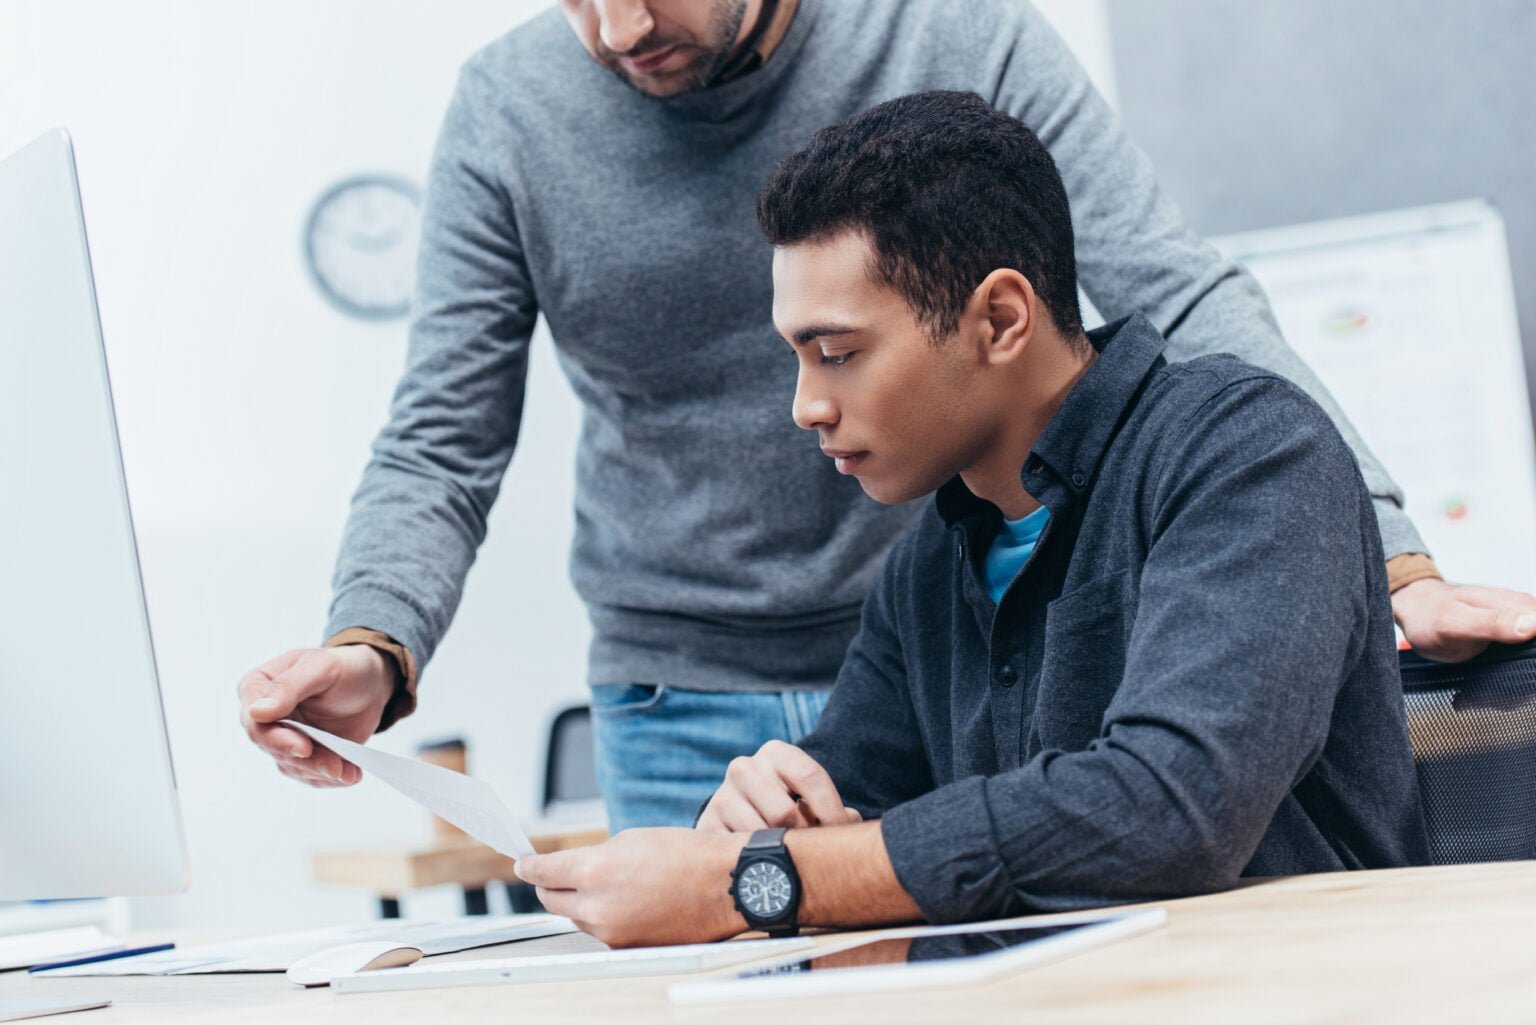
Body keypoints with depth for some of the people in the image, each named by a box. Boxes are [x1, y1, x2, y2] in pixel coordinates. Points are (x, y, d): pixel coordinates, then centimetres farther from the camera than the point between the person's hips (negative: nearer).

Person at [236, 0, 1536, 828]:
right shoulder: (508, 115, -6)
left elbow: (1185, 303, -13)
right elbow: (440, 454, -3)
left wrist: (1396, 564, -23)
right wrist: (372, 649, -25)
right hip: (686, 725, 1)